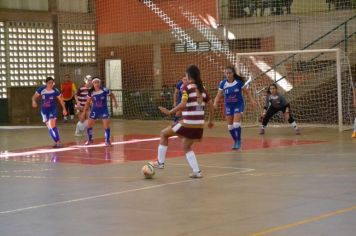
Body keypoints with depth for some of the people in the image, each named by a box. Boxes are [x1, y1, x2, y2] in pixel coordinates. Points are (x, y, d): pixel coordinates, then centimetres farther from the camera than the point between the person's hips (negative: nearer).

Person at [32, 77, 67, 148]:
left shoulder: (55, 91, -12)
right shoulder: (41, 89, -9)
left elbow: (60, 100, 2)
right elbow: (34, 96, -1)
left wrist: (64, 109, 6)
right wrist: (34, 101, -24)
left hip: (52, 110, -3)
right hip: (44, 110, 3)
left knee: (52, 125, -19)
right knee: (49, 127, 7)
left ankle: (59, 141, -15)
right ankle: (56, 142, 17)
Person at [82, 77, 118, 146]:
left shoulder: (105, 90, -16)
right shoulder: (91, 92, -10)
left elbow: (111, 95, 4)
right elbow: (88, 102, 1)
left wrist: (115, 102, -1)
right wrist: (84, 112, 2)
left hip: (104, 110, -2)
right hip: (95, 110, 2)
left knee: (106, 125, -12)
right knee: (89, 125, 3)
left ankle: (107, 141, 2)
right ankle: (89, 140, 24)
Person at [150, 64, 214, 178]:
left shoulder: (187, 88, -8)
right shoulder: (202, 89, 11)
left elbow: (183, 104, -21)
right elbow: (211, 107, 15)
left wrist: (169, 112, -13)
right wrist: (210, 121, 27)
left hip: (188, 124, -6)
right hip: (199, 126, 6)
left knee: (164, 133, 16)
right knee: (186, 147, 26)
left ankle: (160, 162, 17)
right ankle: (197, 172, 14)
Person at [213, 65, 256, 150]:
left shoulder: (239, 82, -14)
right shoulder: (223, 83, -9)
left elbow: (247, 92, -3)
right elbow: (218, 95, -9)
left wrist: (252, 100, -15)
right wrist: (215, 102, -27)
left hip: (238, 105, -3)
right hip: (228, 106, 3)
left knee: (236, 124, -15)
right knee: (230, 126, 6)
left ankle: (238, 141, 2)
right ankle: (235, 141, 25)